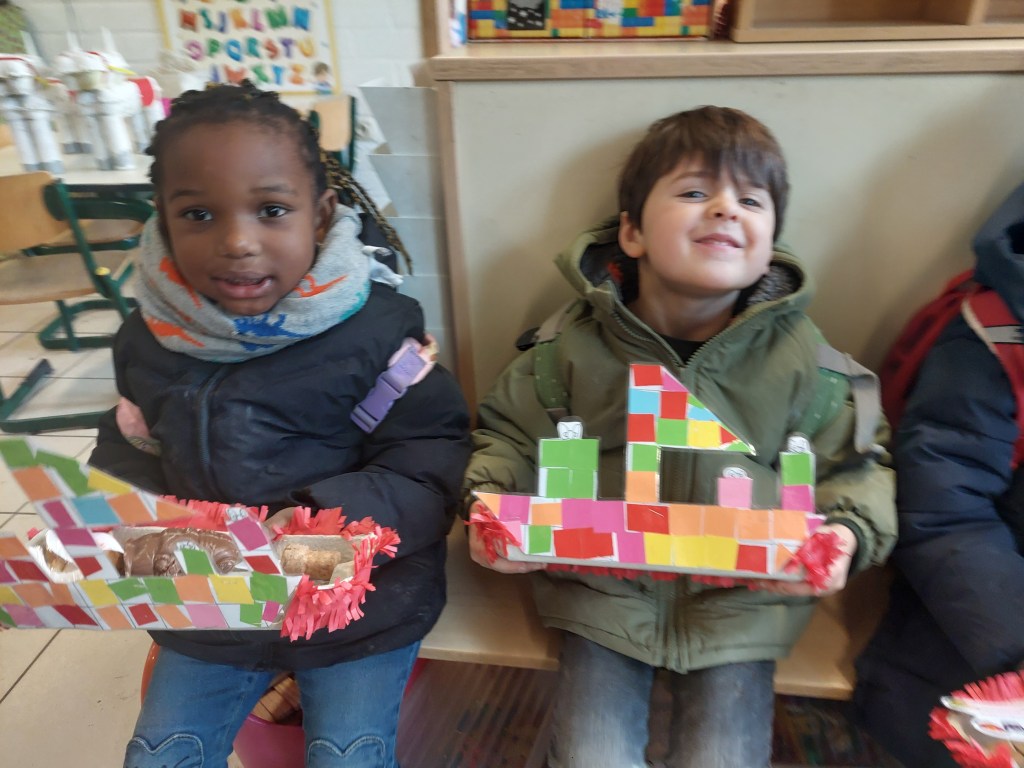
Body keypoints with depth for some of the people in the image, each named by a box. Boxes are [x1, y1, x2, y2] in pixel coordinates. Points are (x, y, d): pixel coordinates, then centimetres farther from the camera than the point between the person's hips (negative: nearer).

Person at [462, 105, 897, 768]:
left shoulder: (796, 353, -7)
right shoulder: (577, 342, -8)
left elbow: (855, 466, 2)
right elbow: (510, 435, 2)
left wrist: (846, 534, -17)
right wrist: (490, 502, -16)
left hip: (742, 605, 1)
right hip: (606, 595, 0)